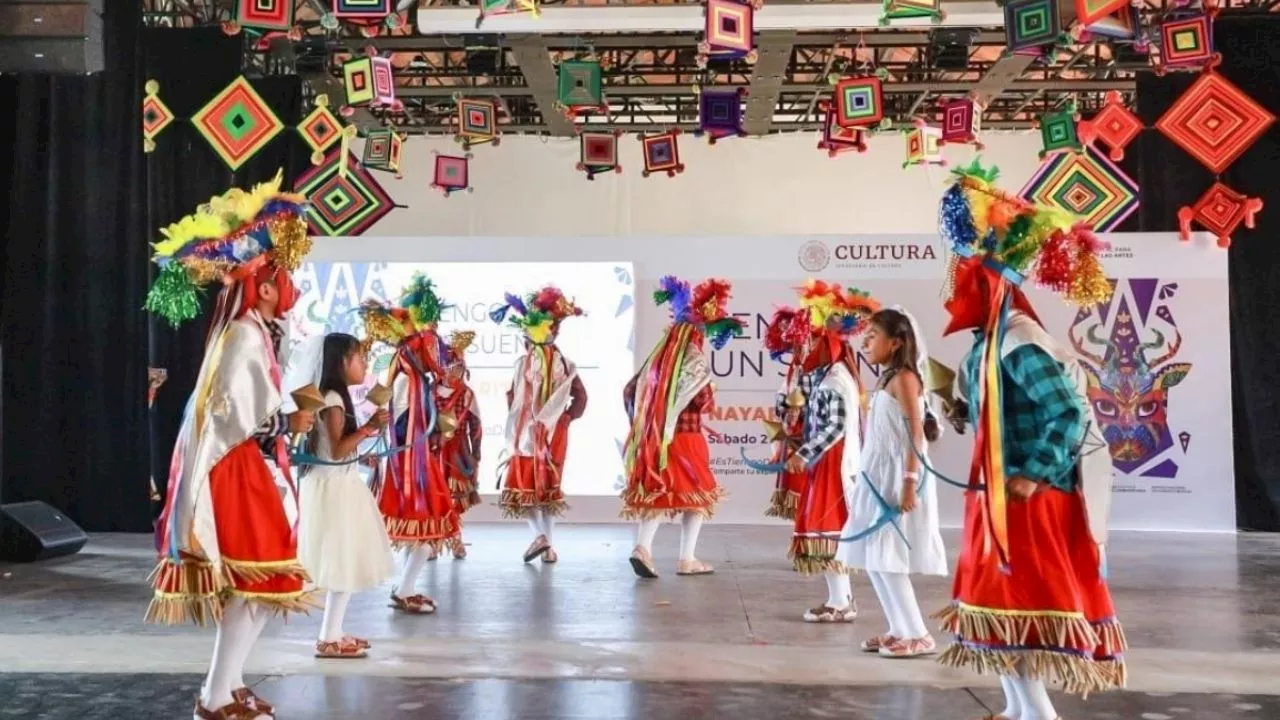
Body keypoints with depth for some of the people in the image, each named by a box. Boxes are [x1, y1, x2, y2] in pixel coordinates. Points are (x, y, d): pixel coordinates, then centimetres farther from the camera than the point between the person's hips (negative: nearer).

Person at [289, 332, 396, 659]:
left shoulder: (335, 397, 14)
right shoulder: (332, 400, -15)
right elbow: (337, 450, -21)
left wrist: (368, 430, 19)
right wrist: (368, 428, -26)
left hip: (341, 483, 10)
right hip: (333, 486, -10)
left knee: (344, 564, 11)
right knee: (342, 563, -6)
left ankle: (333, 633, 17)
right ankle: (328, 639, -1)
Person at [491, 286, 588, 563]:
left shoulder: (523, 363, -10)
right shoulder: (564, 364, 0)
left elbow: (512, 397, -10)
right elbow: (581, 396, -3)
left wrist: (515, 422, 6)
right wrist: (566, 417, 5)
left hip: (527, 432, -4)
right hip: (554, 433, 4)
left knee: (525, 484, 5)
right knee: (549, 485, 13)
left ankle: (539, 534, -15)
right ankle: (548, 545, 12)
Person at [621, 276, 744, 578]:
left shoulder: (659, 358, 9)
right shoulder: (696, 362, -8)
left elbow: (630, 391, 10)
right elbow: (703, 402, -18)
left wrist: (641, 424, 17)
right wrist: (710, 395, 3)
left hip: (653, 438, 5)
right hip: (685, 438, -5)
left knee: (656, 494, 11)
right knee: (696, 495, 8)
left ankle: (642, 547, -9)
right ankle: (687, 559, 9)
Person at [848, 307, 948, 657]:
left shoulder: (903, 378, -10)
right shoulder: (886, 380, 15)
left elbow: (916, 433, -17)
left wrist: (910, 482, -23)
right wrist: (865, 482, 16)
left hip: (898, 477, -9)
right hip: (879, 478, 9)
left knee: (888, 559, -9)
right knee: (873, 560, 9)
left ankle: (919, 635, -1)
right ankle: (900, 630, 17)